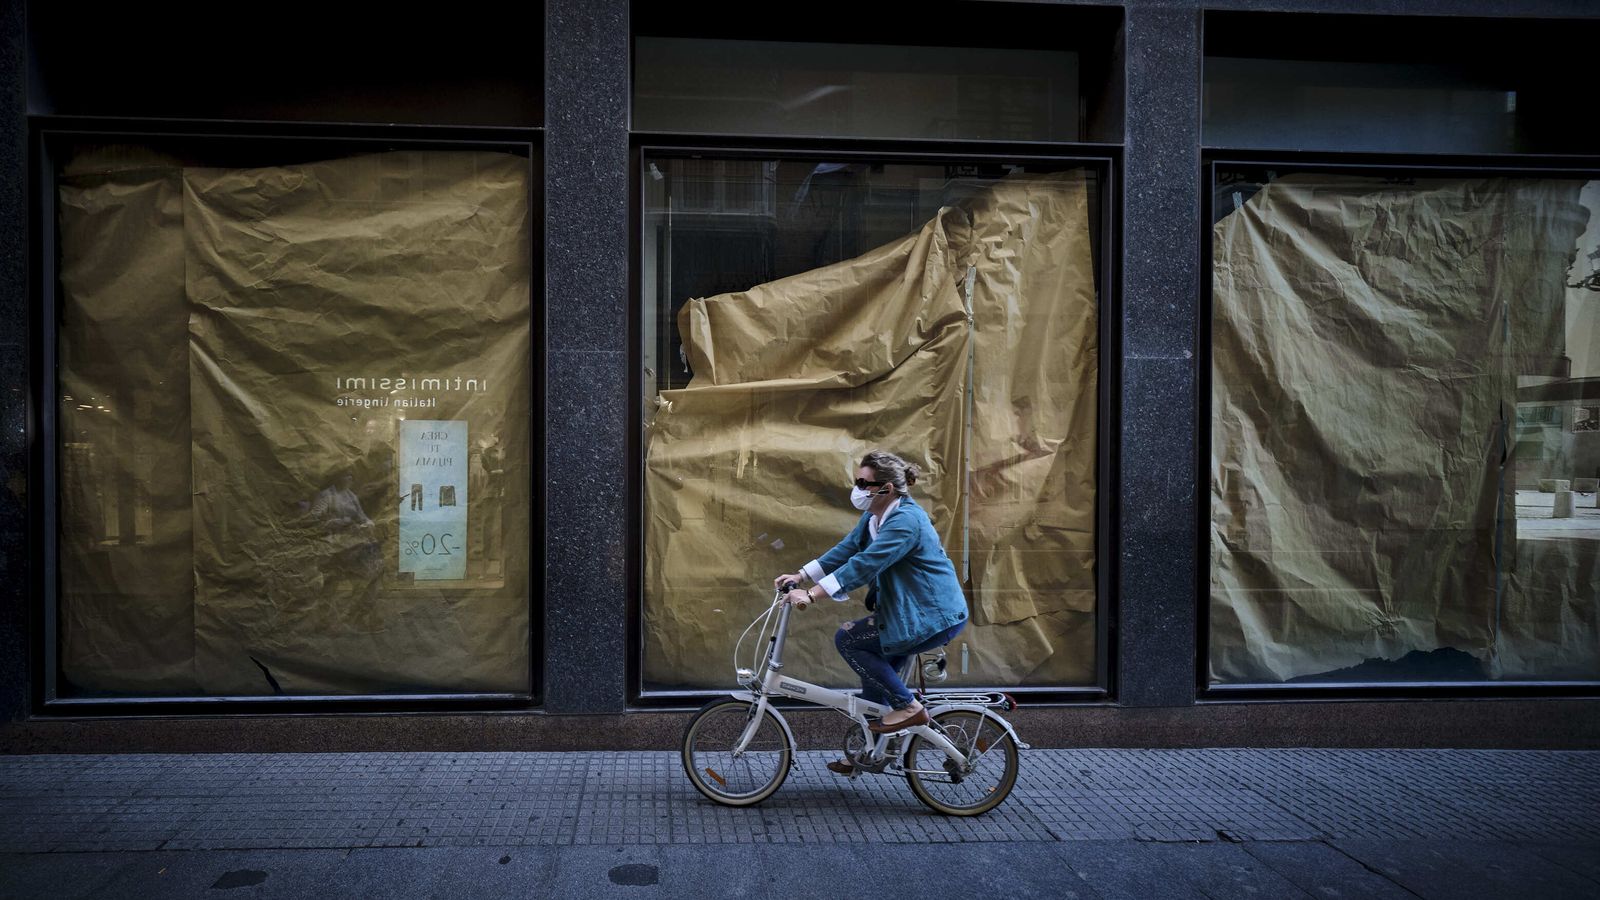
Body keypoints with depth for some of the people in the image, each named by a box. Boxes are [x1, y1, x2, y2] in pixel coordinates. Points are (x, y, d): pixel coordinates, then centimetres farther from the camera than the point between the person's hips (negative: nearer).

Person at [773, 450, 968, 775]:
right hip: (912, 612, 10)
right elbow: (847, 549, 9)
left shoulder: (905, 520, -24)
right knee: (875, 674, 15)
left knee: (847, 639, -12)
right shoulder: (874, 516, 6)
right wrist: (801, 575, -1)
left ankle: (908, 707, -5)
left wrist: (812, 595, -33)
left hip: (934, 617, -10)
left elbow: (864, 564, -31)